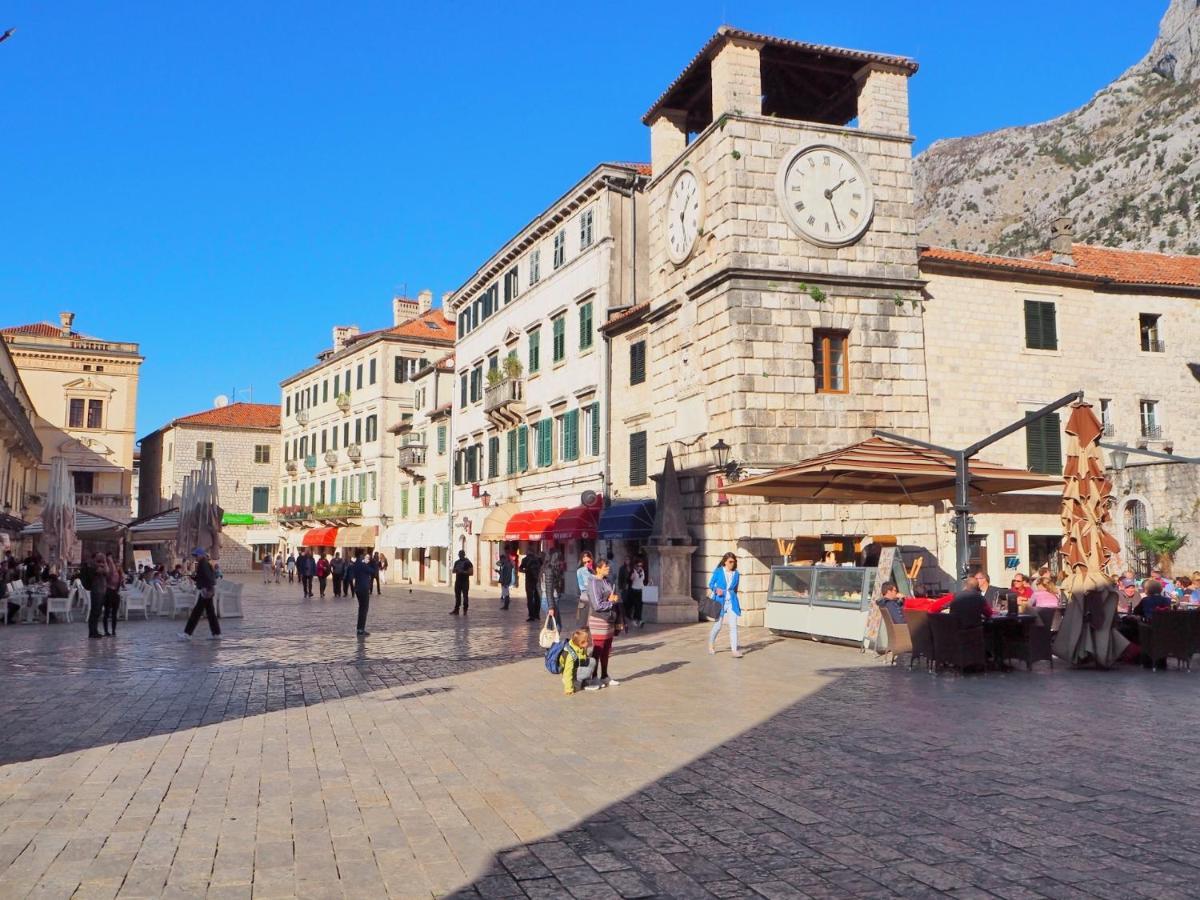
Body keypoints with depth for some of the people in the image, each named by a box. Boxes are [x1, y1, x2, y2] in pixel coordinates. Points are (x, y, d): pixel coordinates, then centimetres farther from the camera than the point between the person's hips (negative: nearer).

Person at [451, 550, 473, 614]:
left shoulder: (467, 562, -6)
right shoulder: (457, 562, 12)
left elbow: (471, 573, -10)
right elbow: (453, 571, 19)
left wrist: (463, 572, -20)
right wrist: (455, 570, -4)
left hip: (465, 582, -5)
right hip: (458, 581, 5)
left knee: (465, 596, -2)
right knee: (457, 596, 6)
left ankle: (465, 610, 4)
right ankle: (456, 610, 9)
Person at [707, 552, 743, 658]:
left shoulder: (736, 574, 4)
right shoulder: (718, 572, -4)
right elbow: (710, 584, 4)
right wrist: (716, 589, -15)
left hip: (732, 602, 2)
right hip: (720, 602, -2)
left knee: (733, 626, -7)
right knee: (718, 625, 6)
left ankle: (734, 650, -6)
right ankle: (711, 642, 34)